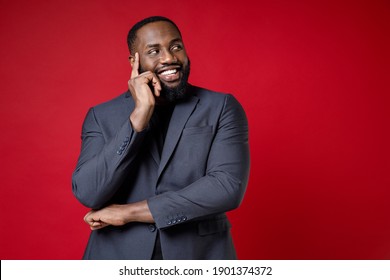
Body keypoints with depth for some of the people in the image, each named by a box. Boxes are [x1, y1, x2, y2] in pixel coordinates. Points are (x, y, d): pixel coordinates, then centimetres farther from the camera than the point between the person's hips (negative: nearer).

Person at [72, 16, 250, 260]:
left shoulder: (222, 107, -5)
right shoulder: (102, 116, 0)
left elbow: (229, 187, -16)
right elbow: (87, 194, -12)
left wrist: (129, 212, -15)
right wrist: (141, 112, -19)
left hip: (199, 254, 0)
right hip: (118, 255, 1)